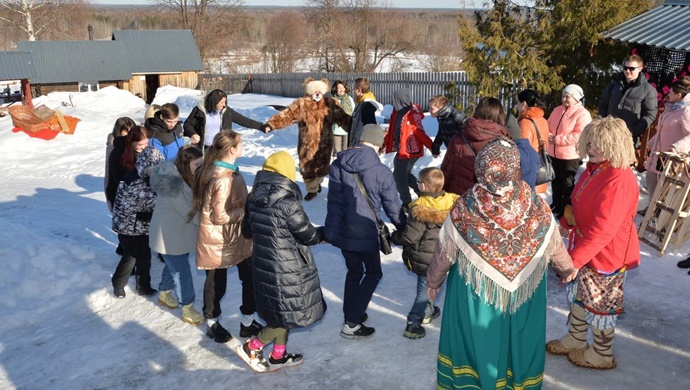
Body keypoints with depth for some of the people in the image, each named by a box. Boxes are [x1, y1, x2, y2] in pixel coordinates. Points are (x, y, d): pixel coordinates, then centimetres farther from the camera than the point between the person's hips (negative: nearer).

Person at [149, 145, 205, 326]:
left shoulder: (187, 177, -1)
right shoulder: (172, 182, -29)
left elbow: (195, 204, 5)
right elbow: (187, 212, -28)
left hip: (180, 231, 9)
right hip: (169, 235, -9)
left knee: (174, 266, 24)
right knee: (182, 271, 1)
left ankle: (164, 293, 46)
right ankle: (187, 309, 14)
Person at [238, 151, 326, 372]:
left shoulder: (254, 198, -2)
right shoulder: (288, 201, -23)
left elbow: (247, 230, 11)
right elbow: (308, 236, -13)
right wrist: (325, 232, 7)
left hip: (263, 263, 8)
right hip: (287, 268, -8)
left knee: (281, 312, 22)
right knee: (289, 314, 11)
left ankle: (279, 356, 32)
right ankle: (251, 348, 14)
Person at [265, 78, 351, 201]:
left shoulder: (330, 104, 1)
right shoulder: (301, 104, -5)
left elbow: (343, 117, 3)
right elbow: (286, 115, -12)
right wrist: (271, 124, -23)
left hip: (324, 144, 1)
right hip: (307, 144, -1)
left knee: (322, 166, 10)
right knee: (308, 167, 3)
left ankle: (317, 183, 40)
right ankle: (312, 189, 24)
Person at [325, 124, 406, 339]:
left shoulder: (338, 165, -3)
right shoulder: (381, 172, -15)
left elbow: (334, 201, 0)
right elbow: (393, 207, -5)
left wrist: (332, 230, 7)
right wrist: (405, 230, 11)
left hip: (341, 231, 5)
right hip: (365, 233, -5)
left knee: (354, 271, 23)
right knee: (373, 273, 14)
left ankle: (351, 314, 31)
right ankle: (352, 323, 9)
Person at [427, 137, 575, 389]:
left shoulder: (464, 209, -23)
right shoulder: (537, 208, -17)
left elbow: (444, 253, -10)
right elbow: (556, 247, 0)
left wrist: (433, 282, 9)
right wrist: (567, 270, 22)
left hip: (474, 294, -1)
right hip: (524, 292, 2)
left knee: (475, 343, 19)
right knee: (517, 341, 23)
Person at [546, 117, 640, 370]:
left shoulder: (619, 179, -28)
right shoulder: (595, 169, 2)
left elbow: (603, 229, -32)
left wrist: (575, 259, -32)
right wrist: (566, 221, 5)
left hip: (606, 255, -9)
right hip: (583, 246, 9)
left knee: (599, 304, 9)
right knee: (578, 295, 22)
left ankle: (602, 355, 31)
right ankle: (575, 339, 42)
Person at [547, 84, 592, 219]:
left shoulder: (582, 114, -15)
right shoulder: (558, 110, 8)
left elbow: (579, 135, -23)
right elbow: (548, 125, 15)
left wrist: (557, 139, -24)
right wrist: (548, 135, -8)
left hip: (569, 155, -7)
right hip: (554, 153, 7)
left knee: (567, 183, 5)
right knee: (555, 180, 19)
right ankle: (556, 204, 35)